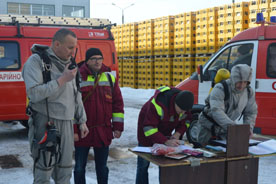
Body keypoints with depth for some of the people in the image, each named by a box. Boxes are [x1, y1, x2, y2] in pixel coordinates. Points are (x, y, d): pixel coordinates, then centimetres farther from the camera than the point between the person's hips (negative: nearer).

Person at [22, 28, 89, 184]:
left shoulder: (68, 64, 13)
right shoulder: (36, 61, -9)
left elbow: (76, 95, 18)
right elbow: (34, 93, -21)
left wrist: (82, 121, 17)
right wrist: (62, 80, -17)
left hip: (67, 123, 7)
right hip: (46, 123, -6)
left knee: (65, 169, 12)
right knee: (44, 171, -4)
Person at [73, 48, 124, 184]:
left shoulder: (110, 77, 5)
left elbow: (117, 103, 8)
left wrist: (118, 127, 4)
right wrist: (73, 130, -9)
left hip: (103, 132, 2)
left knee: (102, 167, 14)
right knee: (80, 167, 9)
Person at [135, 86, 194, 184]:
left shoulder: (185, 104, -19)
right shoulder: (159, 103, -38)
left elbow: (186, 120, 0)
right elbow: (149, 128, -38)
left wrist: (178, 133, -20)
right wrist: (166, 142, -49)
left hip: (166, 132, 5)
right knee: (144, 163, -3)